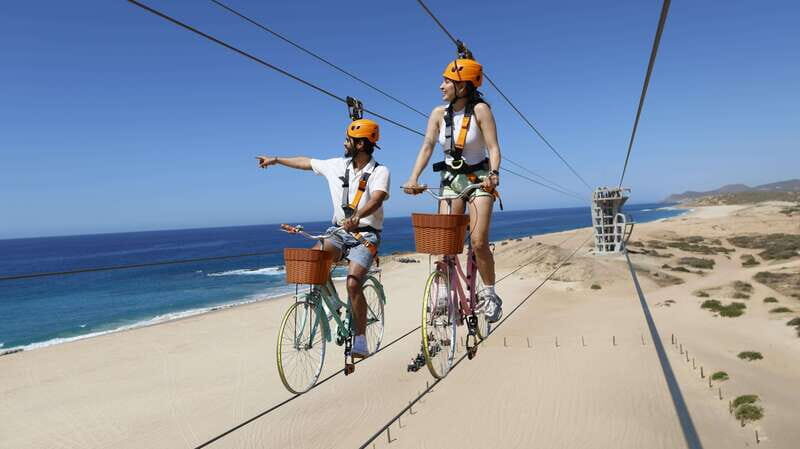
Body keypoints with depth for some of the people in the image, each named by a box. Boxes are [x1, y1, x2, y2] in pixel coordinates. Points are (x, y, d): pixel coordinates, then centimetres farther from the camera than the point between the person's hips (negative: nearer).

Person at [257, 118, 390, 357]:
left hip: (366, 235, -5)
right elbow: (306, 162, 21)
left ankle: (360, 340, -7)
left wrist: (356, 217, -48)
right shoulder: (337, 165, 7)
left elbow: (377, 199, -28)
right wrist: (275, 160, 30)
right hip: (339, 231, 5)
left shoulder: (379, 172, -9)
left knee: (353, 284, -22)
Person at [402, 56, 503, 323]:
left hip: (479, 179, -4)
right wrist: (413, 178, -23)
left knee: (479, 242, -12)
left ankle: (489, 293, 9)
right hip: (451, 180, 4)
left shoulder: (480, 110, -11)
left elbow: (493, 147, -16)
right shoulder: (439, 113, -1)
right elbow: (427, 146, -9)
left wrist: (493, 175, -35)